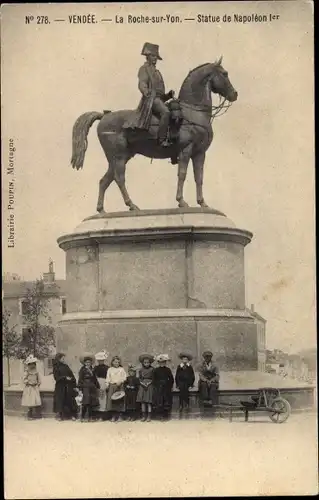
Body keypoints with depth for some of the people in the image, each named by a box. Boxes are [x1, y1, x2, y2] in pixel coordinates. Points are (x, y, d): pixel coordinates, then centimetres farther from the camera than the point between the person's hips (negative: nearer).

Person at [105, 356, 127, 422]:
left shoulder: (121, 369, 5)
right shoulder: (110, 369, 10)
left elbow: (124, 377, 0)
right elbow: (108, 378, 9)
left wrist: (120, 381, -15)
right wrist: (107, 385, 0)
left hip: (119, 386, -2)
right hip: (112, 386, 2)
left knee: (120, 401, -3)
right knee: (111, 400, -3)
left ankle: (120, 416, 2)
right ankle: (113, 416, 4)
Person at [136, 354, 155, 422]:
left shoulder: (152, 369, -1)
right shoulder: (141, 370, 6)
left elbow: (153, 379, -1)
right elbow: (139, 378, 7)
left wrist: (148, 384, -12)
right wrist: (143, 384, -8)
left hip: (149, 386, -3)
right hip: (142, 386, 3)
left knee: (149, 402, -5)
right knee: (143, 402, 2)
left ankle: (149, 416, -2)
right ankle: (143, 416, 8)